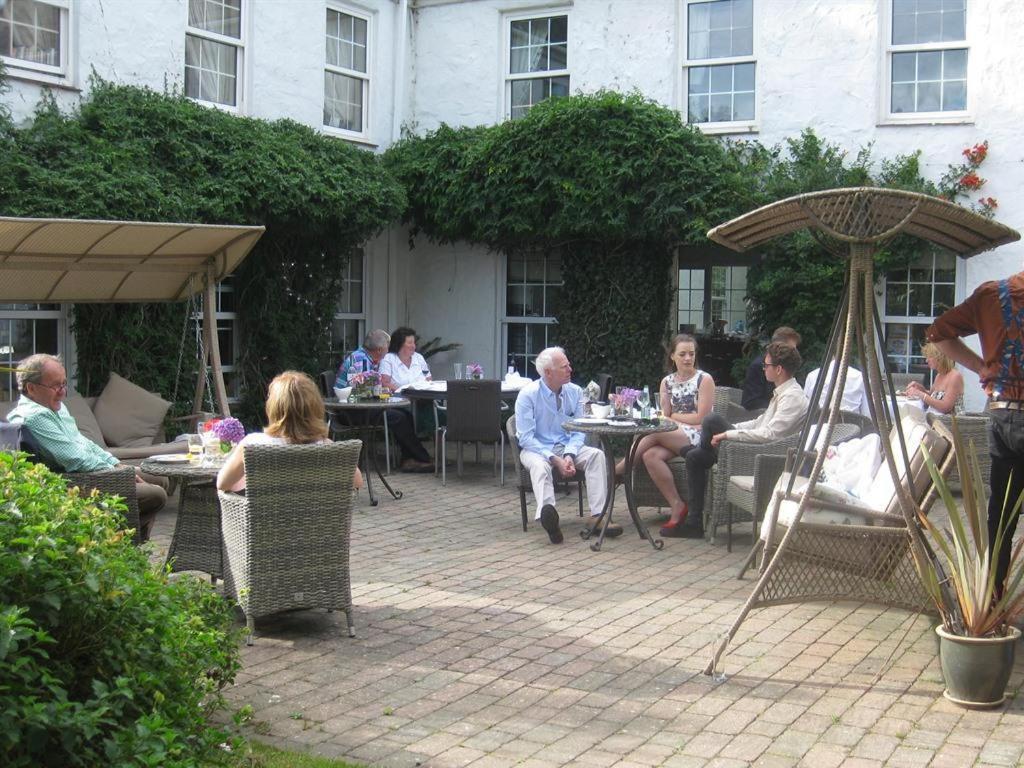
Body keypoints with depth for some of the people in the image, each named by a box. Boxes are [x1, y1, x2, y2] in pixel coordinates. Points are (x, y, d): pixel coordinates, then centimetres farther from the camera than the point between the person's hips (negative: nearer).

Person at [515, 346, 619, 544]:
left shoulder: (575, 392, 2)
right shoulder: (528, 394, -11)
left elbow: (578, 431, 5)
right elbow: (526, 438, -14)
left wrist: (569, 455, -16)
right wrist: (555, 460, -24)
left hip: (567, 447, 4)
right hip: (536, 449, -4)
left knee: (596, 455, -22)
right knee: (540, 465, -37)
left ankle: (597, 516, -30)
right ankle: (547, 511, -65)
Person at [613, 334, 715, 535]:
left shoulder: (704, 380, -2)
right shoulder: (667, 382, 13)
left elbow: (701, 418, -8)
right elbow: (664, 417, 7)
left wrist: (673, 416, -1)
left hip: (698, 437, -5)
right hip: (673, 438, 5)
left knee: (654, 432, -28)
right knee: (650, 455, -27)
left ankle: (618, 470, -13)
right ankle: (676, 505, -21)